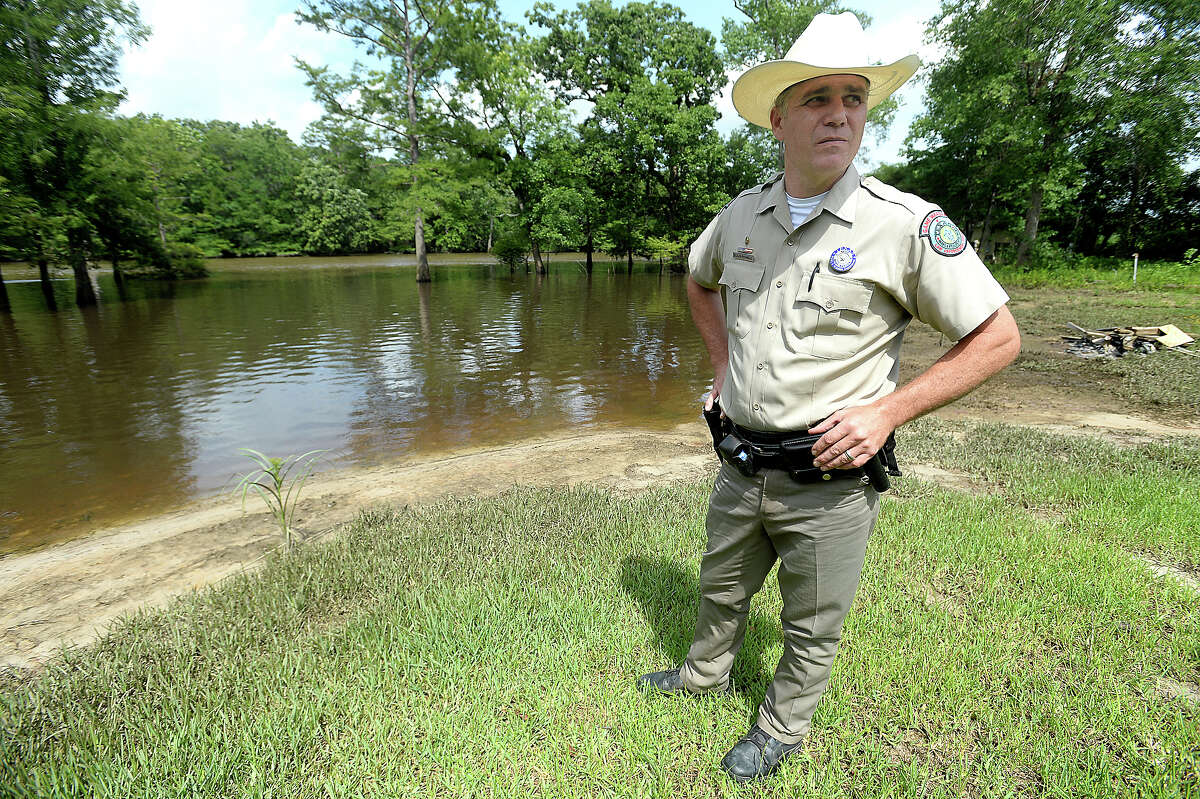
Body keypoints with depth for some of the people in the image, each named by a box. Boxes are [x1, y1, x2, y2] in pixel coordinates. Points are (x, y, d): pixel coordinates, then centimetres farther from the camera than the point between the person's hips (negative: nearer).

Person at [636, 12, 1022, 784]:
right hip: (741, 466, 5)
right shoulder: (742, 214, 1)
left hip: (830, 480, -4)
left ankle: (782, 728, 46)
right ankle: (706, 672, 56)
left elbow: (999, 339, -9)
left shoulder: (906, 223, -14)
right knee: (722, 589, 27)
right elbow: (699, 281, 21)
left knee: (812, 628, 18)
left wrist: (888, 411, -18)